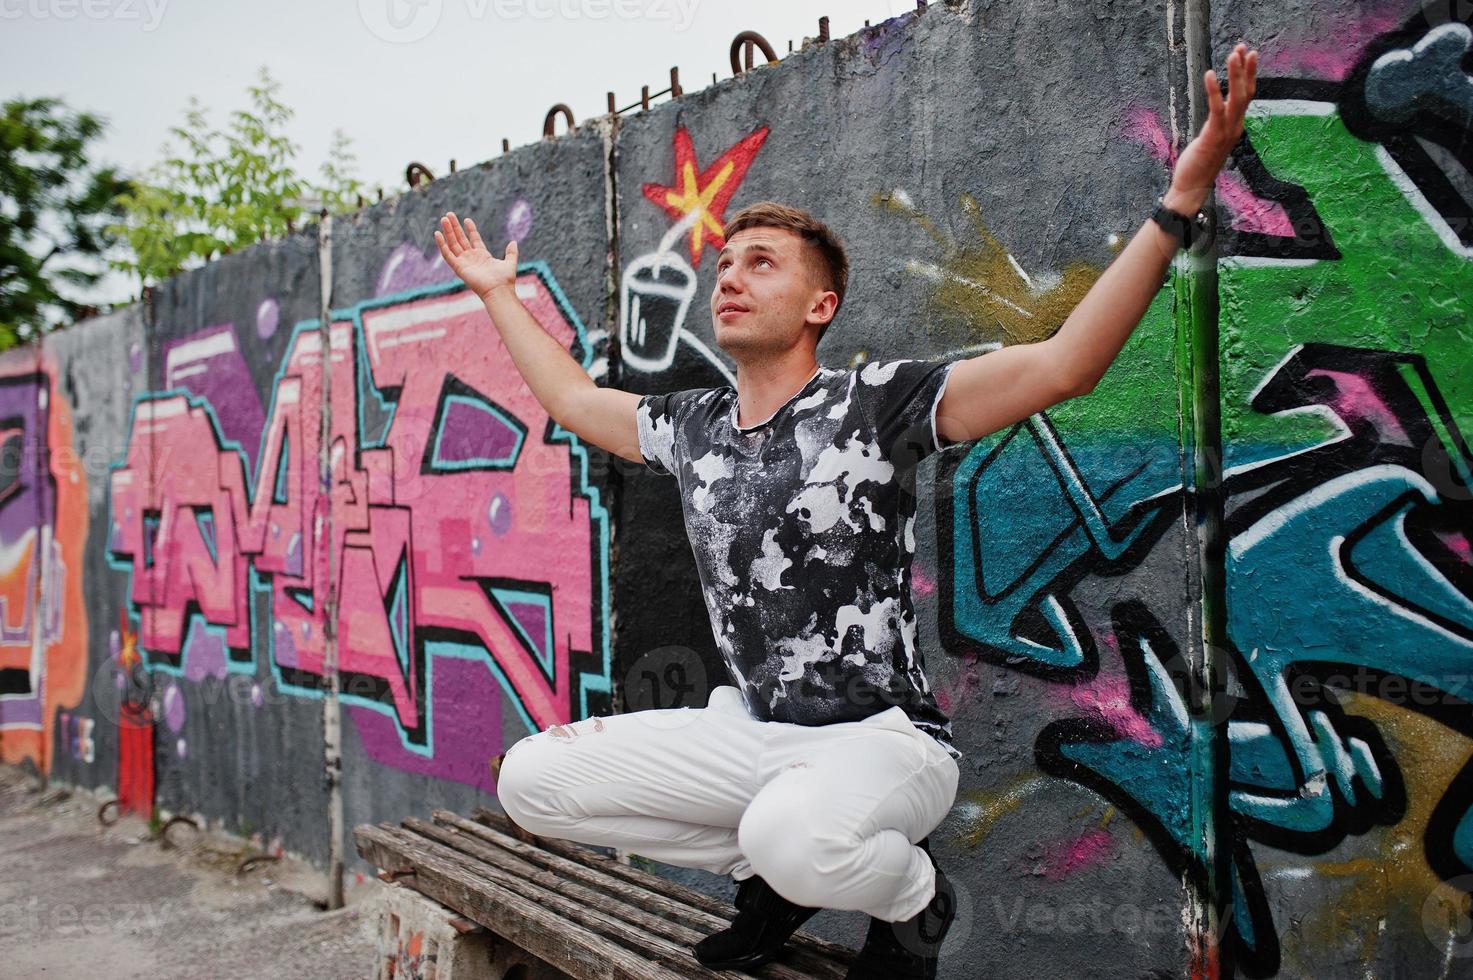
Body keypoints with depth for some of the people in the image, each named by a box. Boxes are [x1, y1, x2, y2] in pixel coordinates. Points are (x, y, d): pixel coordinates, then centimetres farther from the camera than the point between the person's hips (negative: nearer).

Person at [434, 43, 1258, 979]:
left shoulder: (874, 402, -12)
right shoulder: (692, 425, 5)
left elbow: (1062, 365, -22)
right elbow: (572, 397, 24)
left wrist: (1179, 202, -29)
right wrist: (499, 293, 31)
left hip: (881, 737, -6)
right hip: (748, 728, 6)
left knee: (797, 833, -40)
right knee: (531, 777, -5)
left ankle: (913, 899, 1)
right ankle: (775, 873, 11)